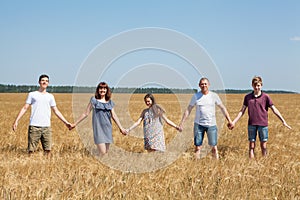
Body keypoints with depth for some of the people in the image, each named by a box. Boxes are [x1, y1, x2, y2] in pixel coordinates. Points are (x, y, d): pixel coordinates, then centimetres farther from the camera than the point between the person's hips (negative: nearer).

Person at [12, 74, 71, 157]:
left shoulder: (50, 96, 16)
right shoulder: (32, 94, 10)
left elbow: (56, 111, 19)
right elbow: (25, 108, 7)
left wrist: (66, 122, 14)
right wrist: (16, 121, -3)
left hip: (46, 127, 2)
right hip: (34, 126, -2)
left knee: (48, 150, -5)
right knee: (31, 150, -5)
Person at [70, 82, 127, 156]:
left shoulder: (110, 102, 11)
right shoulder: (94, 100, 0)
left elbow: (114, 116, 10)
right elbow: (85, 113, 4)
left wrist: (121, 128, 5)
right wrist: (75, 124, 4)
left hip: (108, 128, 4)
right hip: (98, 128, -4)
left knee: (106, 152, 5)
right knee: (102, 153, -14)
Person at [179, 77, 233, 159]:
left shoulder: (214, 96, 3)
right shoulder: (196, 96, 2)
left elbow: (223, 108, 9)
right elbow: (188, 110, 6)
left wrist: (229, 121, 6)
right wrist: (182, 123, 3)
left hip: (211, 125, 0)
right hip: (198, 124, 0)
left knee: (214, 147, -1)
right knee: (197, 147, 2)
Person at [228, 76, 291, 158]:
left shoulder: (265, 97, 0)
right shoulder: (247, 97, 7)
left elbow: (274, 110, 2)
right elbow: (242, 111, 12)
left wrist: (283, 121, -3)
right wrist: (234, 122, 7)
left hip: (263, 124, -2)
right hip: (251, 124, 2)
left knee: (263, 145, 2)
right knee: (251, 145, 4)